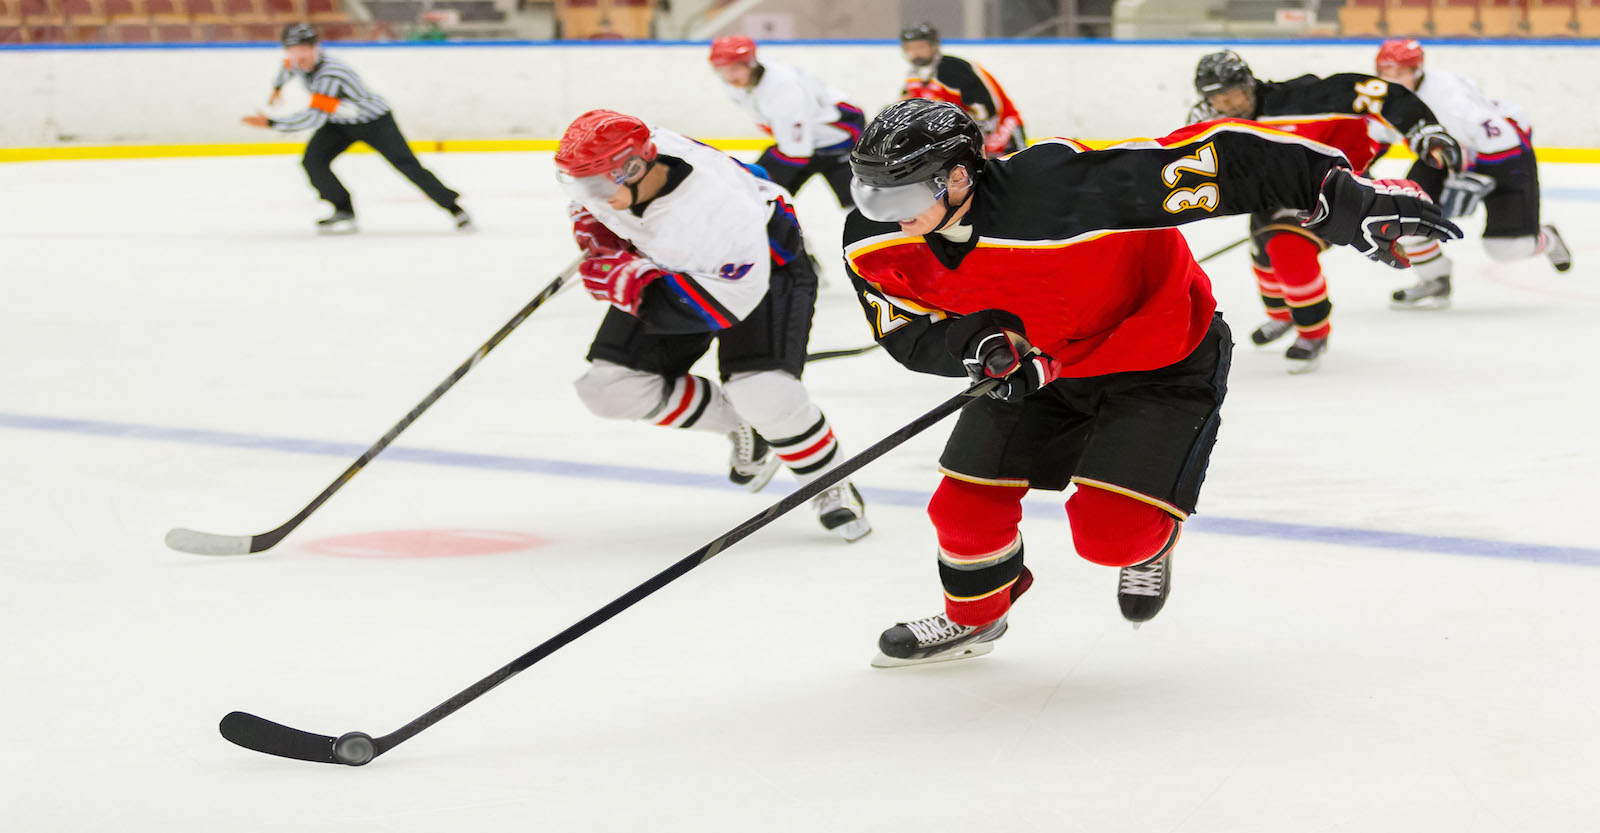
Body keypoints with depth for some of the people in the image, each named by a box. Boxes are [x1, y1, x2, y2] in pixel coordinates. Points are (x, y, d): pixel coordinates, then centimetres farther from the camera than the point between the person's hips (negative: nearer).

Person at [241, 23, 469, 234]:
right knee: (313, 160, -13)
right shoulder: (297, 63, -12)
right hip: (339, 123, 8)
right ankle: (344, 213, -3)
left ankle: (454, 207, -2)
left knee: (407, 165, -14)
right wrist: (278, 86, 30)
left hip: (374, 121, -7)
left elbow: (314, 118, -42)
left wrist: (271, 123, -40)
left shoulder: (329, 75, -38)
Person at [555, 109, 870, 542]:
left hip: (763, 264, -7)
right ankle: (742, 424, 14)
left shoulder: (717, 208, -43)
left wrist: (629, 283, -38)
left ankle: (831, 486, -1)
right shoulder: (612, 160, -23)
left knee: (760, 389, -28)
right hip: (667, 266, 7)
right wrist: (595, 230, -8)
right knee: (610, 386, -4)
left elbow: (727, 302, -36)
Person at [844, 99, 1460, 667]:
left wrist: (1345, 198, -40)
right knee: (967, 507, 2)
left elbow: (1217, 160, -40)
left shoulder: (1057, 190, -40)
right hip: (1038, 363, 5)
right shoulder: (874, 244, -20)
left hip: (1164, 360, -5)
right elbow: (909, 333, -4)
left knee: (1109, 531, -15)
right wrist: (976, 345, -28)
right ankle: (971, 618, 34)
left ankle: (1148, 543, 23)